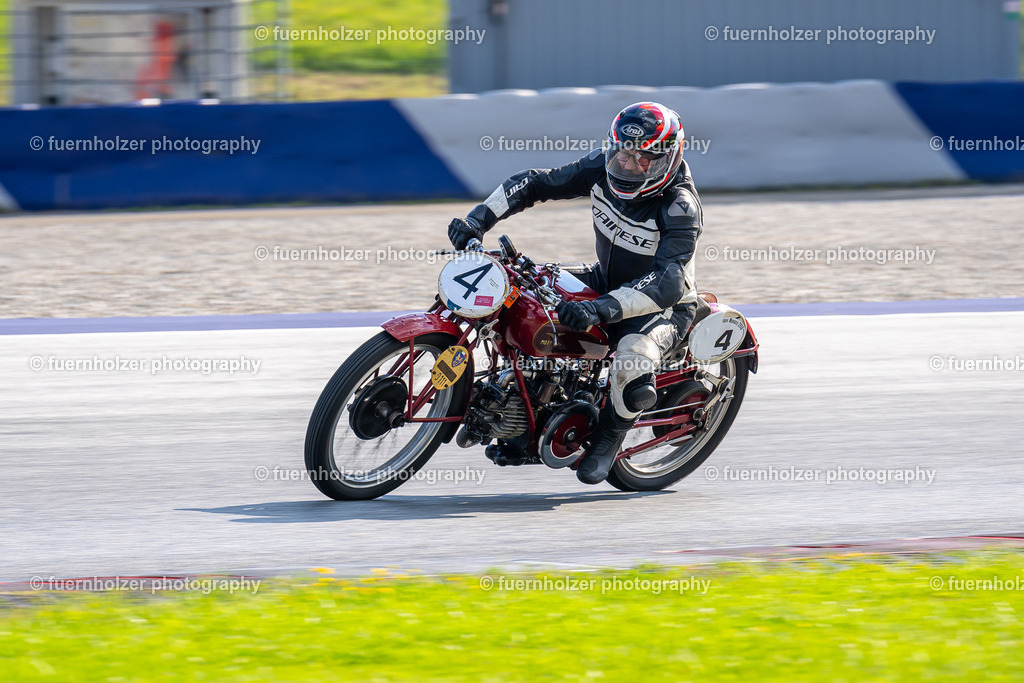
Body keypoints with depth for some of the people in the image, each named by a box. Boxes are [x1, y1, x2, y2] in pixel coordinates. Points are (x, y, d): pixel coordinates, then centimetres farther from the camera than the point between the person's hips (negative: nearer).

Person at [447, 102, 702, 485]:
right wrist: (479, 218, -14)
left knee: (632, 375, -36)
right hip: (607, 282, 7)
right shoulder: (603, 168, -11)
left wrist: (602, 310, -54)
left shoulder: (680, 207, -30)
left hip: (661, 309, -7)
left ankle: (609, 437, 1)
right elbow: (537, 183, -1)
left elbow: (666, 280, -41)